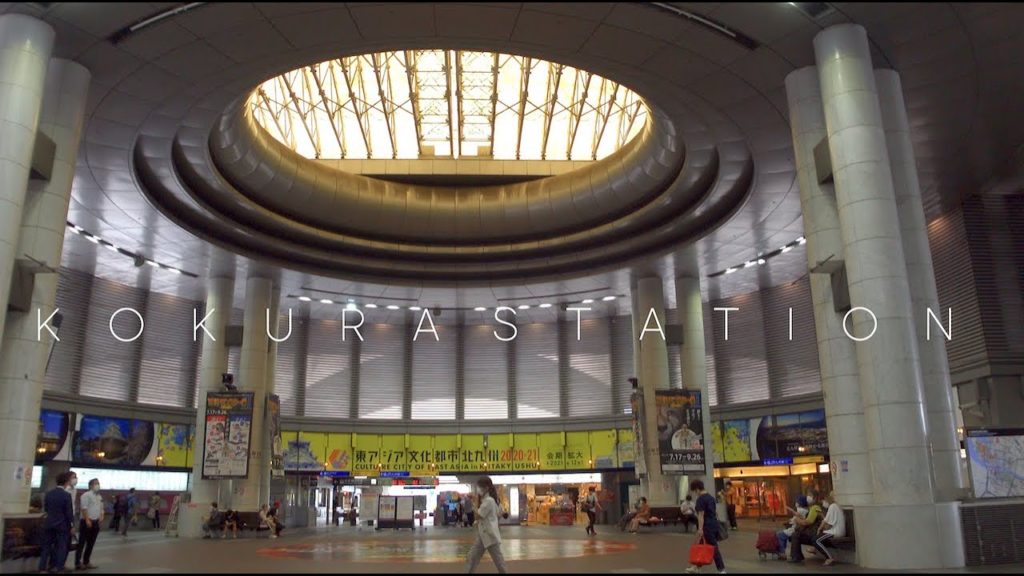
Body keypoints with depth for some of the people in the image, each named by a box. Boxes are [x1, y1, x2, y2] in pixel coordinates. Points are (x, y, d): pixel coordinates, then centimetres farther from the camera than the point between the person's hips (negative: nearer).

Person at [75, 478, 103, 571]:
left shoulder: (99, 497, 16)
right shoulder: (86, 495, -9)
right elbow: (84, 508, -16)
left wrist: (101, 516, 3)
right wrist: (87, 520, -21)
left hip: (95, 522, 8)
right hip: (86, 522, -8)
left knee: (91, 544, 11)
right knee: (81, 543, -4)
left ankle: (86, 562, 18)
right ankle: (78, 563, -3)